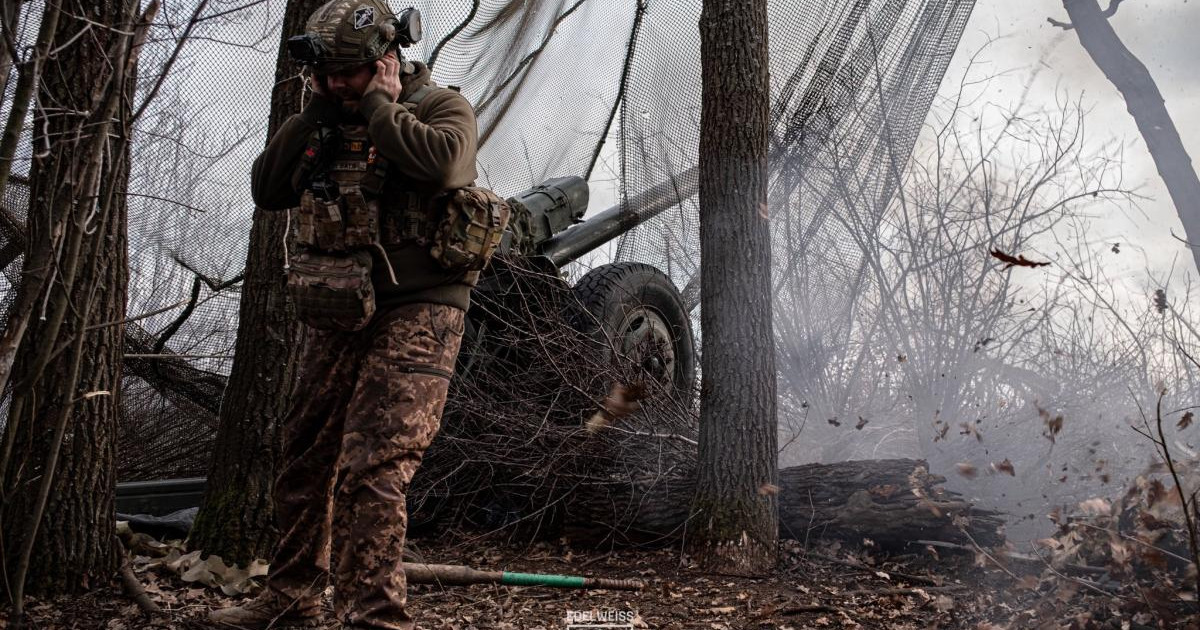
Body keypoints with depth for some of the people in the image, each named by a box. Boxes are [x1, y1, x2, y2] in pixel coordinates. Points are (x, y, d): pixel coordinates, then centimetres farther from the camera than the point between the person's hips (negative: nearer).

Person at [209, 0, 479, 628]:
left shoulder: (441, 106, -2)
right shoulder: (330, 120, 16)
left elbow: (444, 162, -25)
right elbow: (268, 190, 9)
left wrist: (381, 103, -12)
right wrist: (313, 114, 1)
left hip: (415, 312, -7)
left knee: (371, 470, -17)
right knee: (306, 459, 15)